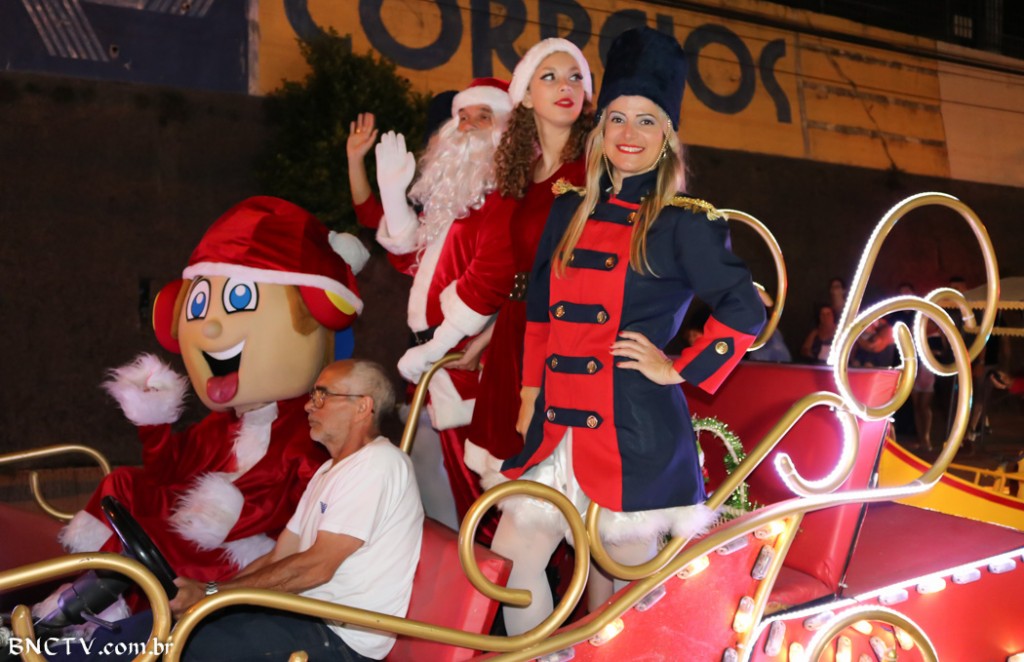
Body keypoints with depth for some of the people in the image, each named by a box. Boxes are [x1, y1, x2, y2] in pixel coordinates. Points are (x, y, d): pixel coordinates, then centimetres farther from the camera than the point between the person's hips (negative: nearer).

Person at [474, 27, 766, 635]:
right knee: (511, 559, 3)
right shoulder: (571, 213, 12)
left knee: (620, 587, 7)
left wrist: (678, 371, -8)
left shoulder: (685, 223, -4)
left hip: (636, 434, -5)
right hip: (557, 430, 5)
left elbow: (745, 310, -5)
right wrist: (531, 397, 13)